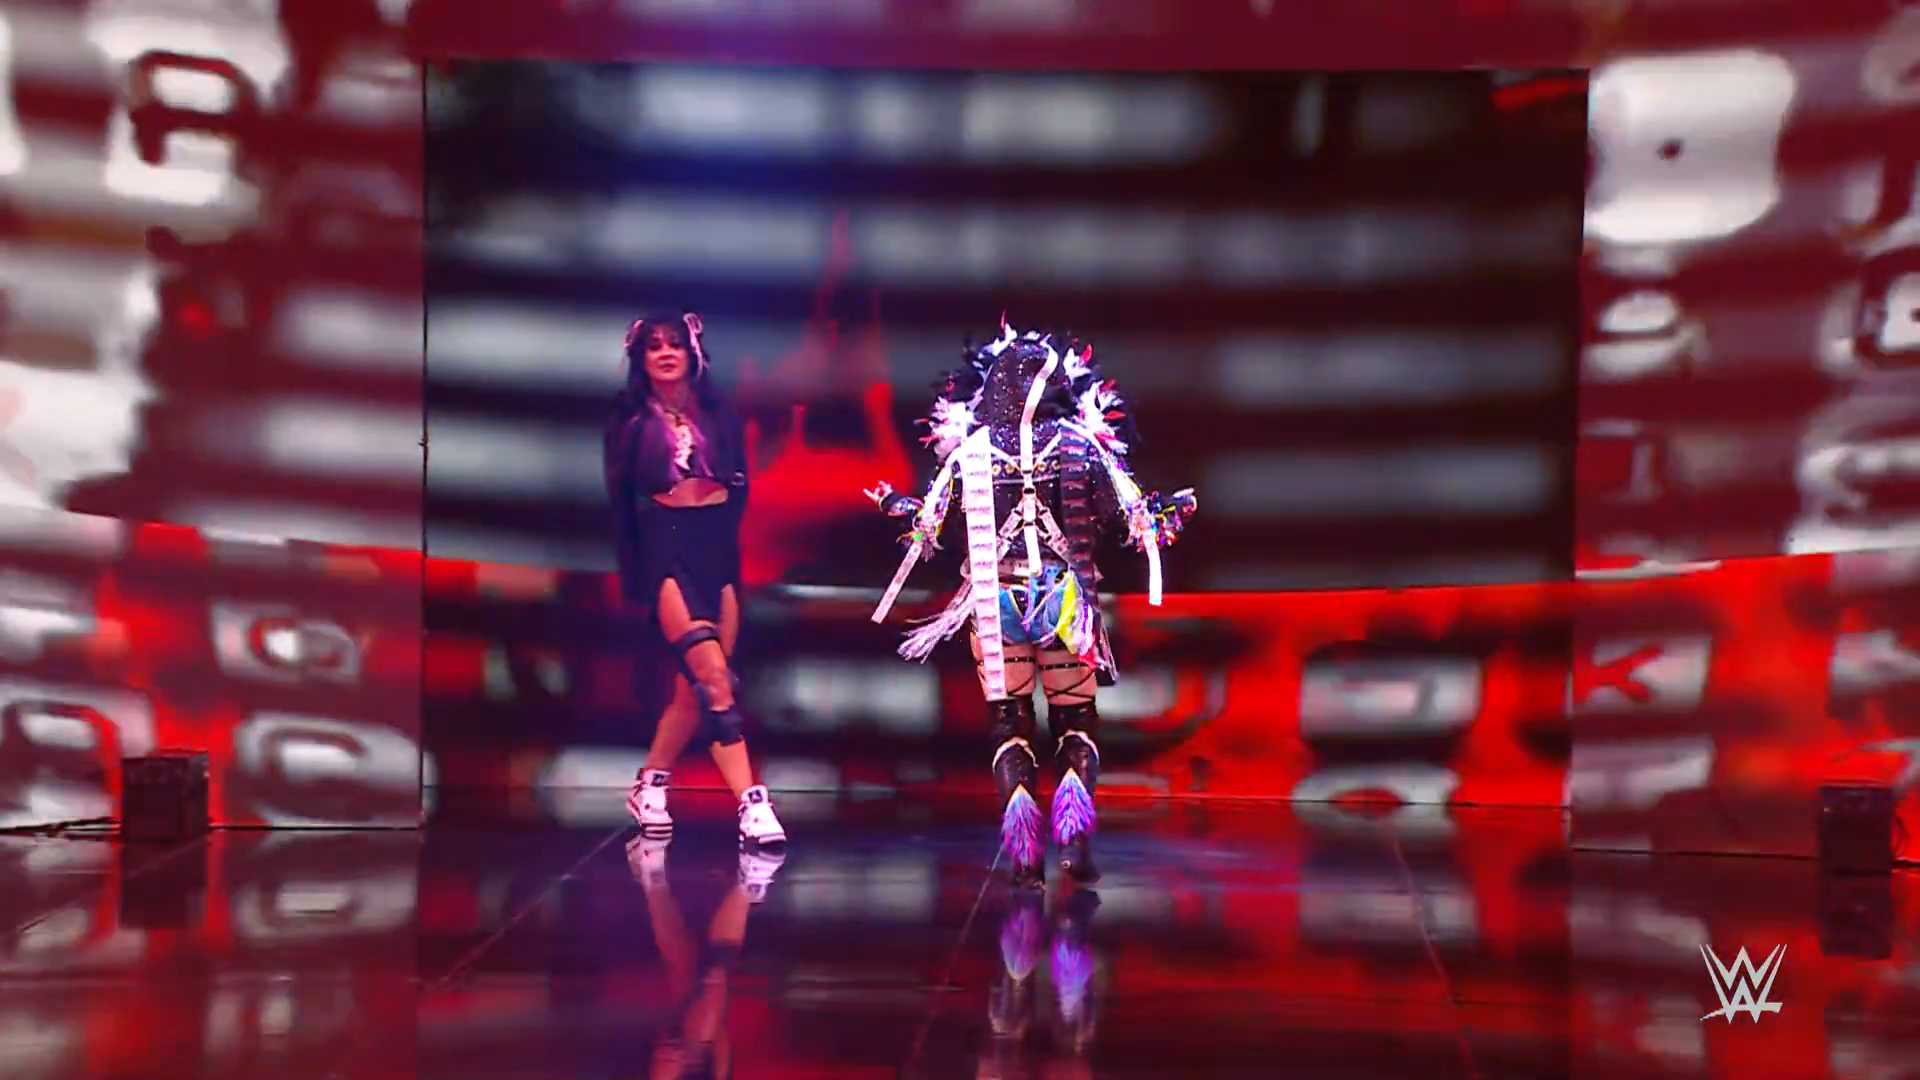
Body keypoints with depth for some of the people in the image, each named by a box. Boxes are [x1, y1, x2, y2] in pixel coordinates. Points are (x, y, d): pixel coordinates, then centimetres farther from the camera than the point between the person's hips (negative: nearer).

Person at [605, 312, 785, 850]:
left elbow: (740, 484, 12)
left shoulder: (718, 412, 12)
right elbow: (621, 501, 8)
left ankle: (650, 784, 24)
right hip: (666, 546, -3)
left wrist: (732, 541, 0)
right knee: (713, 676, -16)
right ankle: (751, 803, -21)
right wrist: (634, 573, 4)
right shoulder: (631, 421, 7)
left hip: (719, 544, 4)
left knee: (696, 686, 5)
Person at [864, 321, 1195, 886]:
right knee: (1076, 717, 11)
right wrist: (1167, 510, 23)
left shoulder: (970, 448, -2)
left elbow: (930, 521, 4)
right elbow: (1128, 514, 3)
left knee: (1009, 720, 11)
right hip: (1064, 598, 0)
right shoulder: (1081, 444, -1)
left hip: (994, 599, 0)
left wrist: (897, 505, 25)